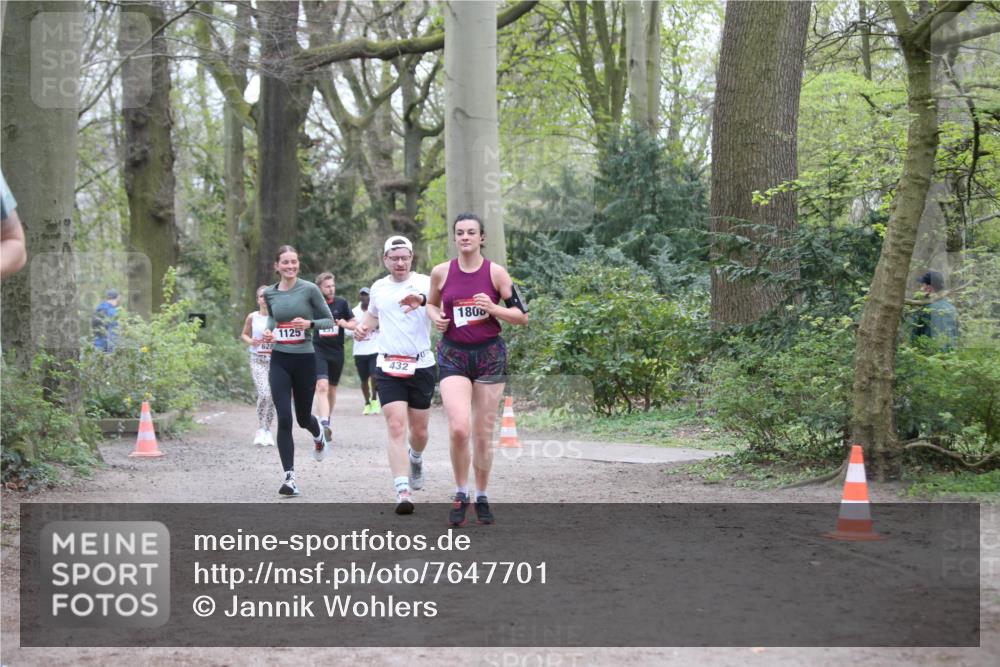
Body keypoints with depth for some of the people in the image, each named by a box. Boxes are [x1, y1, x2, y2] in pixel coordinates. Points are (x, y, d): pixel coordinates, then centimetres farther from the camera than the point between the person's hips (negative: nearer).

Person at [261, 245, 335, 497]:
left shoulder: (309, 290, -6)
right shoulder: (270, 294, 4)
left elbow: (329, 321, 0)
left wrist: (310, 323, -18)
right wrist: (268, 331, 3)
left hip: (304, 360, -2)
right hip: (279, 360, 2)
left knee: (303, 417, 13)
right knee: (284, 419, -9)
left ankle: (319, 435, 51)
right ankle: (289, 476, -6)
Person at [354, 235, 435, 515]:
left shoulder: (425, 283, -5)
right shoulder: (378, 288, 10)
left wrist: (422, 300, -50)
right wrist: (362, 328, 8)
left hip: (422, 366, -1)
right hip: (388, 367, 1)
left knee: (419, 431, 11)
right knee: (396, 427, -14)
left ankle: (416, 459, 47)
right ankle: (403, 492, -18)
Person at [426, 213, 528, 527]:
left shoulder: (495, 272, -3)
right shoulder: (441, 272, 1)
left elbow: (522, 316, -1)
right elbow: (431, 303, 20)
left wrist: (493, 308, -17)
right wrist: (435, 316, -2)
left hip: (489, 355, 0)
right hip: (453, 356, 0)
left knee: (484, 434, 6)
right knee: (458, 429, -18)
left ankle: (482, 497, 23)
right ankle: (460, 493, 2)